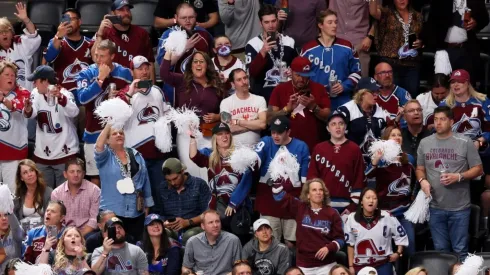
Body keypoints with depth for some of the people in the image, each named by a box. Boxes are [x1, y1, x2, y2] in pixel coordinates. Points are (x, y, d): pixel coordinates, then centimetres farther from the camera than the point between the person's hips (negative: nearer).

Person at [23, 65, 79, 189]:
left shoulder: (64, 94, -12)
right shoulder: (36, 93, 4)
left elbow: (74, 112, -33)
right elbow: (32, 113, -14)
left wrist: (60, 97, -52)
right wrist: (28, 110, -39)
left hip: (65, 152, -5)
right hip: (42, 153, 5)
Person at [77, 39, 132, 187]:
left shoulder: (125, 73, 2)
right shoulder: (86, 74, -3)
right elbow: (82, 98, -20)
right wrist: (100, 79, -21)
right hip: (94, 135, -1)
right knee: (95, 177, 2)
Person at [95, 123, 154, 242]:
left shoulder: (136, 155, 10)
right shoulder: (105, 156, 0)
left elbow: (145, 180, 13)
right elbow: (98, 146, -23)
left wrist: (147, 205, 12)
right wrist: (108, 125, -19)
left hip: (136, 211, 4)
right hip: (112, 212, -4)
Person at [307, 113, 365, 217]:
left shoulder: (354, 149, 3)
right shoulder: (319, 149, 10)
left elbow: (359, 180, 0)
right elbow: (311, 176, 8)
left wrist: (354, 206, -6)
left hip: (345, 206, -2)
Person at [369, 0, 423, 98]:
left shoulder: (418, 16, 12)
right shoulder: (387, 13, 2)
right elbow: (373, 12, -19)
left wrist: (421, 43, 0)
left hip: (412, 64, 3)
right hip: (391, 62, -3)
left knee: (412, 95, 3)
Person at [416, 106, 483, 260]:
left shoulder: (465, 142, -5)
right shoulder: (425, 143, 6)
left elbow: (478, 169, -2)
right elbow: (420, 169, 13)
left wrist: (458, 176, -18)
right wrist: (422, 181, -9)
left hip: (459, 208, -3)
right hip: (435, 207, 3)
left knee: (460, 250, 2)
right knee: (440, 250, 14)